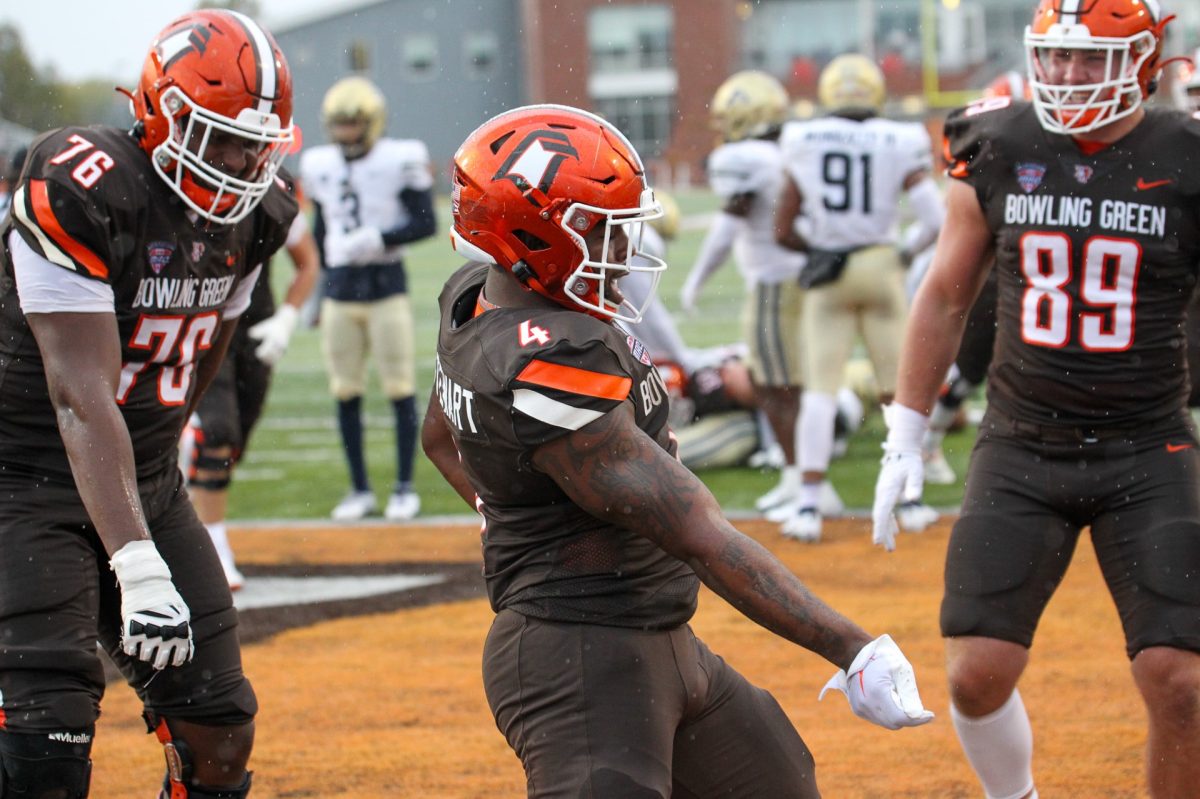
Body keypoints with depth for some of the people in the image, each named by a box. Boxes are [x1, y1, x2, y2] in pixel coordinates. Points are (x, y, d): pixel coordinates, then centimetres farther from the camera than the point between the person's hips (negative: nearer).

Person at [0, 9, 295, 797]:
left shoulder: (252, 216, 0)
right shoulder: (81, 195, -24)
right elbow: (82, 398, -29)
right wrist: (137, 565, -37)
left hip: (145, 483, 7)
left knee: (221, 734, 4)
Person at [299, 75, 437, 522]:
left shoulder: (399, 161, -7)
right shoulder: (319, 167, 8)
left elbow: (426, 223, -7)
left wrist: (378, 239, -19)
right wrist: (319, 286, 18)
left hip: (386, 285, -4)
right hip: (339, 288, 4)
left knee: (399, 388, -1)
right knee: (345, 393, 5)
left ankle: (405, 488, 7)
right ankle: (360, 490, 14)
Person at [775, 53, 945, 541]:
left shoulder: (805, 145, -3)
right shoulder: (898, 145, -6)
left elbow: (784, 231, 2)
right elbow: (936, 220, -9)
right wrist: (909, 251, 11)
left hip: (827, 278, 0)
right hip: (880, 267, 0)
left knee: (820, 388, 2)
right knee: (899, 387, 11)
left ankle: (808, 506, -5)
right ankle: (911, 500, 15)